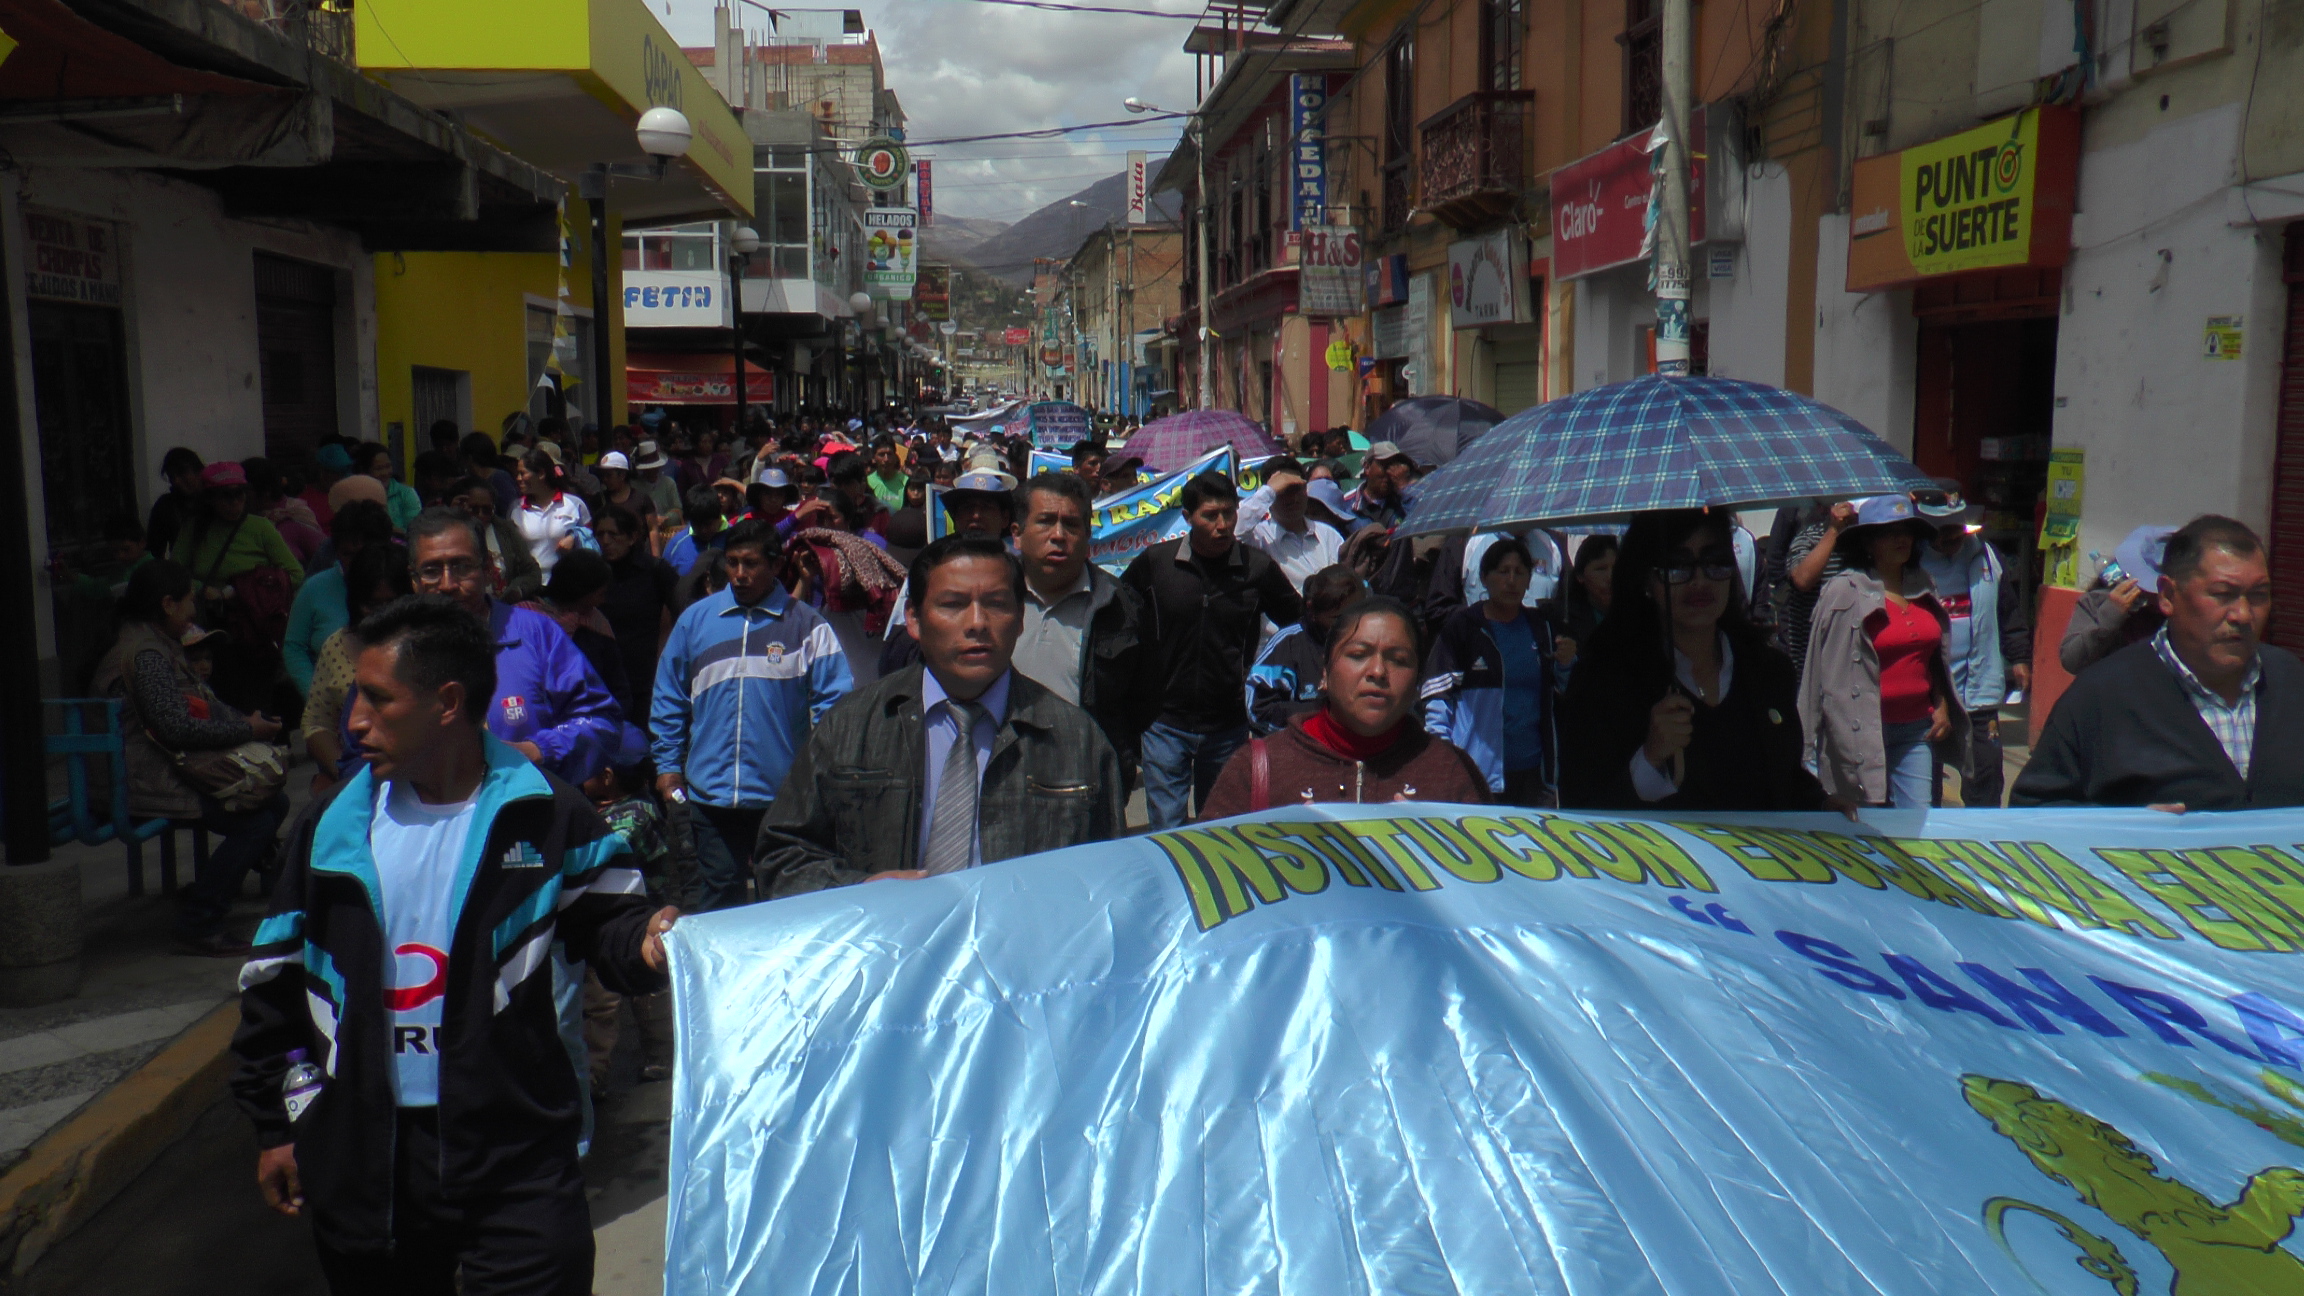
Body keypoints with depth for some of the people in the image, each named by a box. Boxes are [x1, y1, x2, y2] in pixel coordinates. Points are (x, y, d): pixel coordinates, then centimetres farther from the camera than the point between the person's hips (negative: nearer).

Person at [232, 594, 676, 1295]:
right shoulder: (334, 826, 5)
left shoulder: (544, 814, -6)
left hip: (514, 1152, -3)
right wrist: (278, 1123, 13)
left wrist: (644, 942, -25)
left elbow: (608, 921, -1)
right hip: (364, 1153, 4)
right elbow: (276, 979, 13)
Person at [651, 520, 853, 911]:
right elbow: (668, 699, 11)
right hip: (711, 790, 2)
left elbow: (835, 699, -4)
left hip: (784, 793, -2)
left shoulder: (806, 624, -1)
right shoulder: (695, 619, 6)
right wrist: (667, 764, 6)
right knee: (717, 901, 11)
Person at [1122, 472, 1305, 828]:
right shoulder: (1154, 562, -4)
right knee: (1166, 832, -1)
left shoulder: (1258, 567, -4)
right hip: (1166, 722, -1)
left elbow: (1301, 622, 9)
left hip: (1228, 726, 1)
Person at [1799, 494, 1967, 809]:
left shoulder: (1922, 587, 10)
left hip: (1916, 728, 6)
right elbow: (1834, 679, -10)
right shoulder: (1846, 592, -10)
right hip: (1865, 732, -5)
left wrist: (1942, 705, 13)